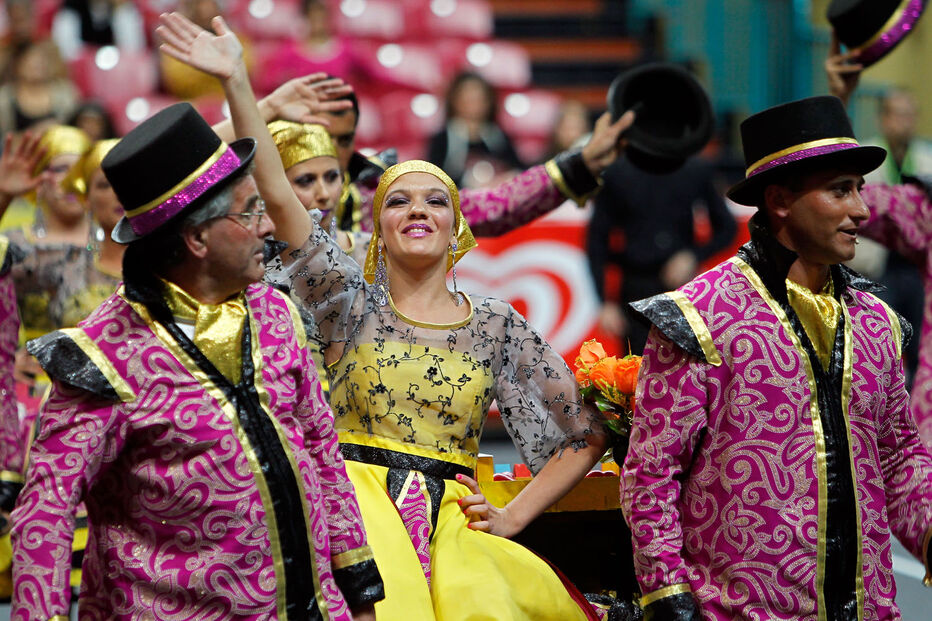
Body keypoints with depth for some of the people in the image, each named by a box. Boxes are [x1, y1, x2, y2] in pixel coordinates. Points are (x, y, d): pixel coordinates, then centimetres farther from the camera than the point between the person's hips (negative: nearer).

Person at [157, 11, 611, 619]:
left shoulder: (496, 324, 14)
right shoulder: (353, 302, 12)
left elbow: (589, 434, 17)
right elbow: (277, 194, 0)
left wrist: (512, 518, 7)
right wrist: (236, 81, -9)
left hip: (454, 511, 1)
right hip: (358, 496, -1)